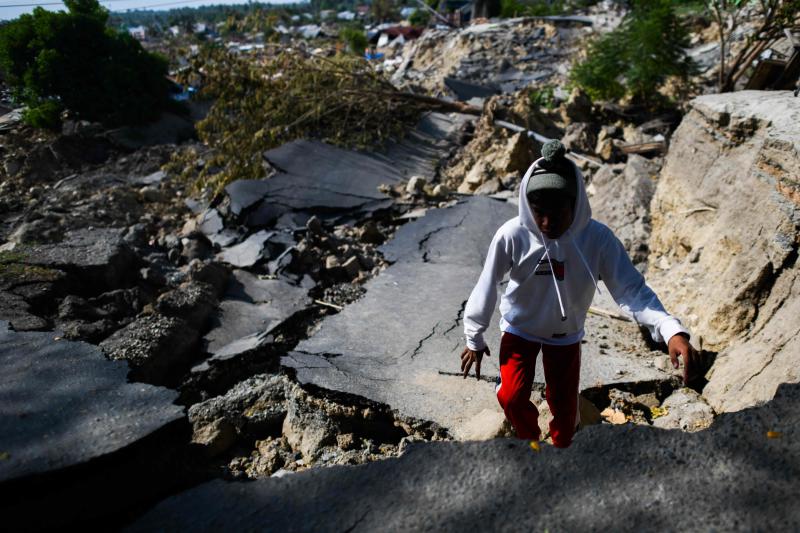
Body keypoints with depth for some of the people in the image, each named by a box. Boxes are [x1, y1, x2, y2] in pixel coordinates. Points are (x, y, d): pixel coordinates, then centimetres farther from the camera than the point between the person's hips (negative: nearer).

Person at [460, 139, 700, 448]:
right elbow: (487, 287, -17)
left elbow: (631, 289, -29)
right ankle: (530, 440, 23)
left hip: (566, 335, 1)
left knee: (565, 406, 11)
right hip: (520, 329, -1)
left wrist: (672, 331, -47)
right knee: (512, 397, -12)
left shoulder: (598, 238, -27)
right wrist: (474, 339, -4)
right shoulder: (512, 235, -29)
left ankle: (560, 450, 44)